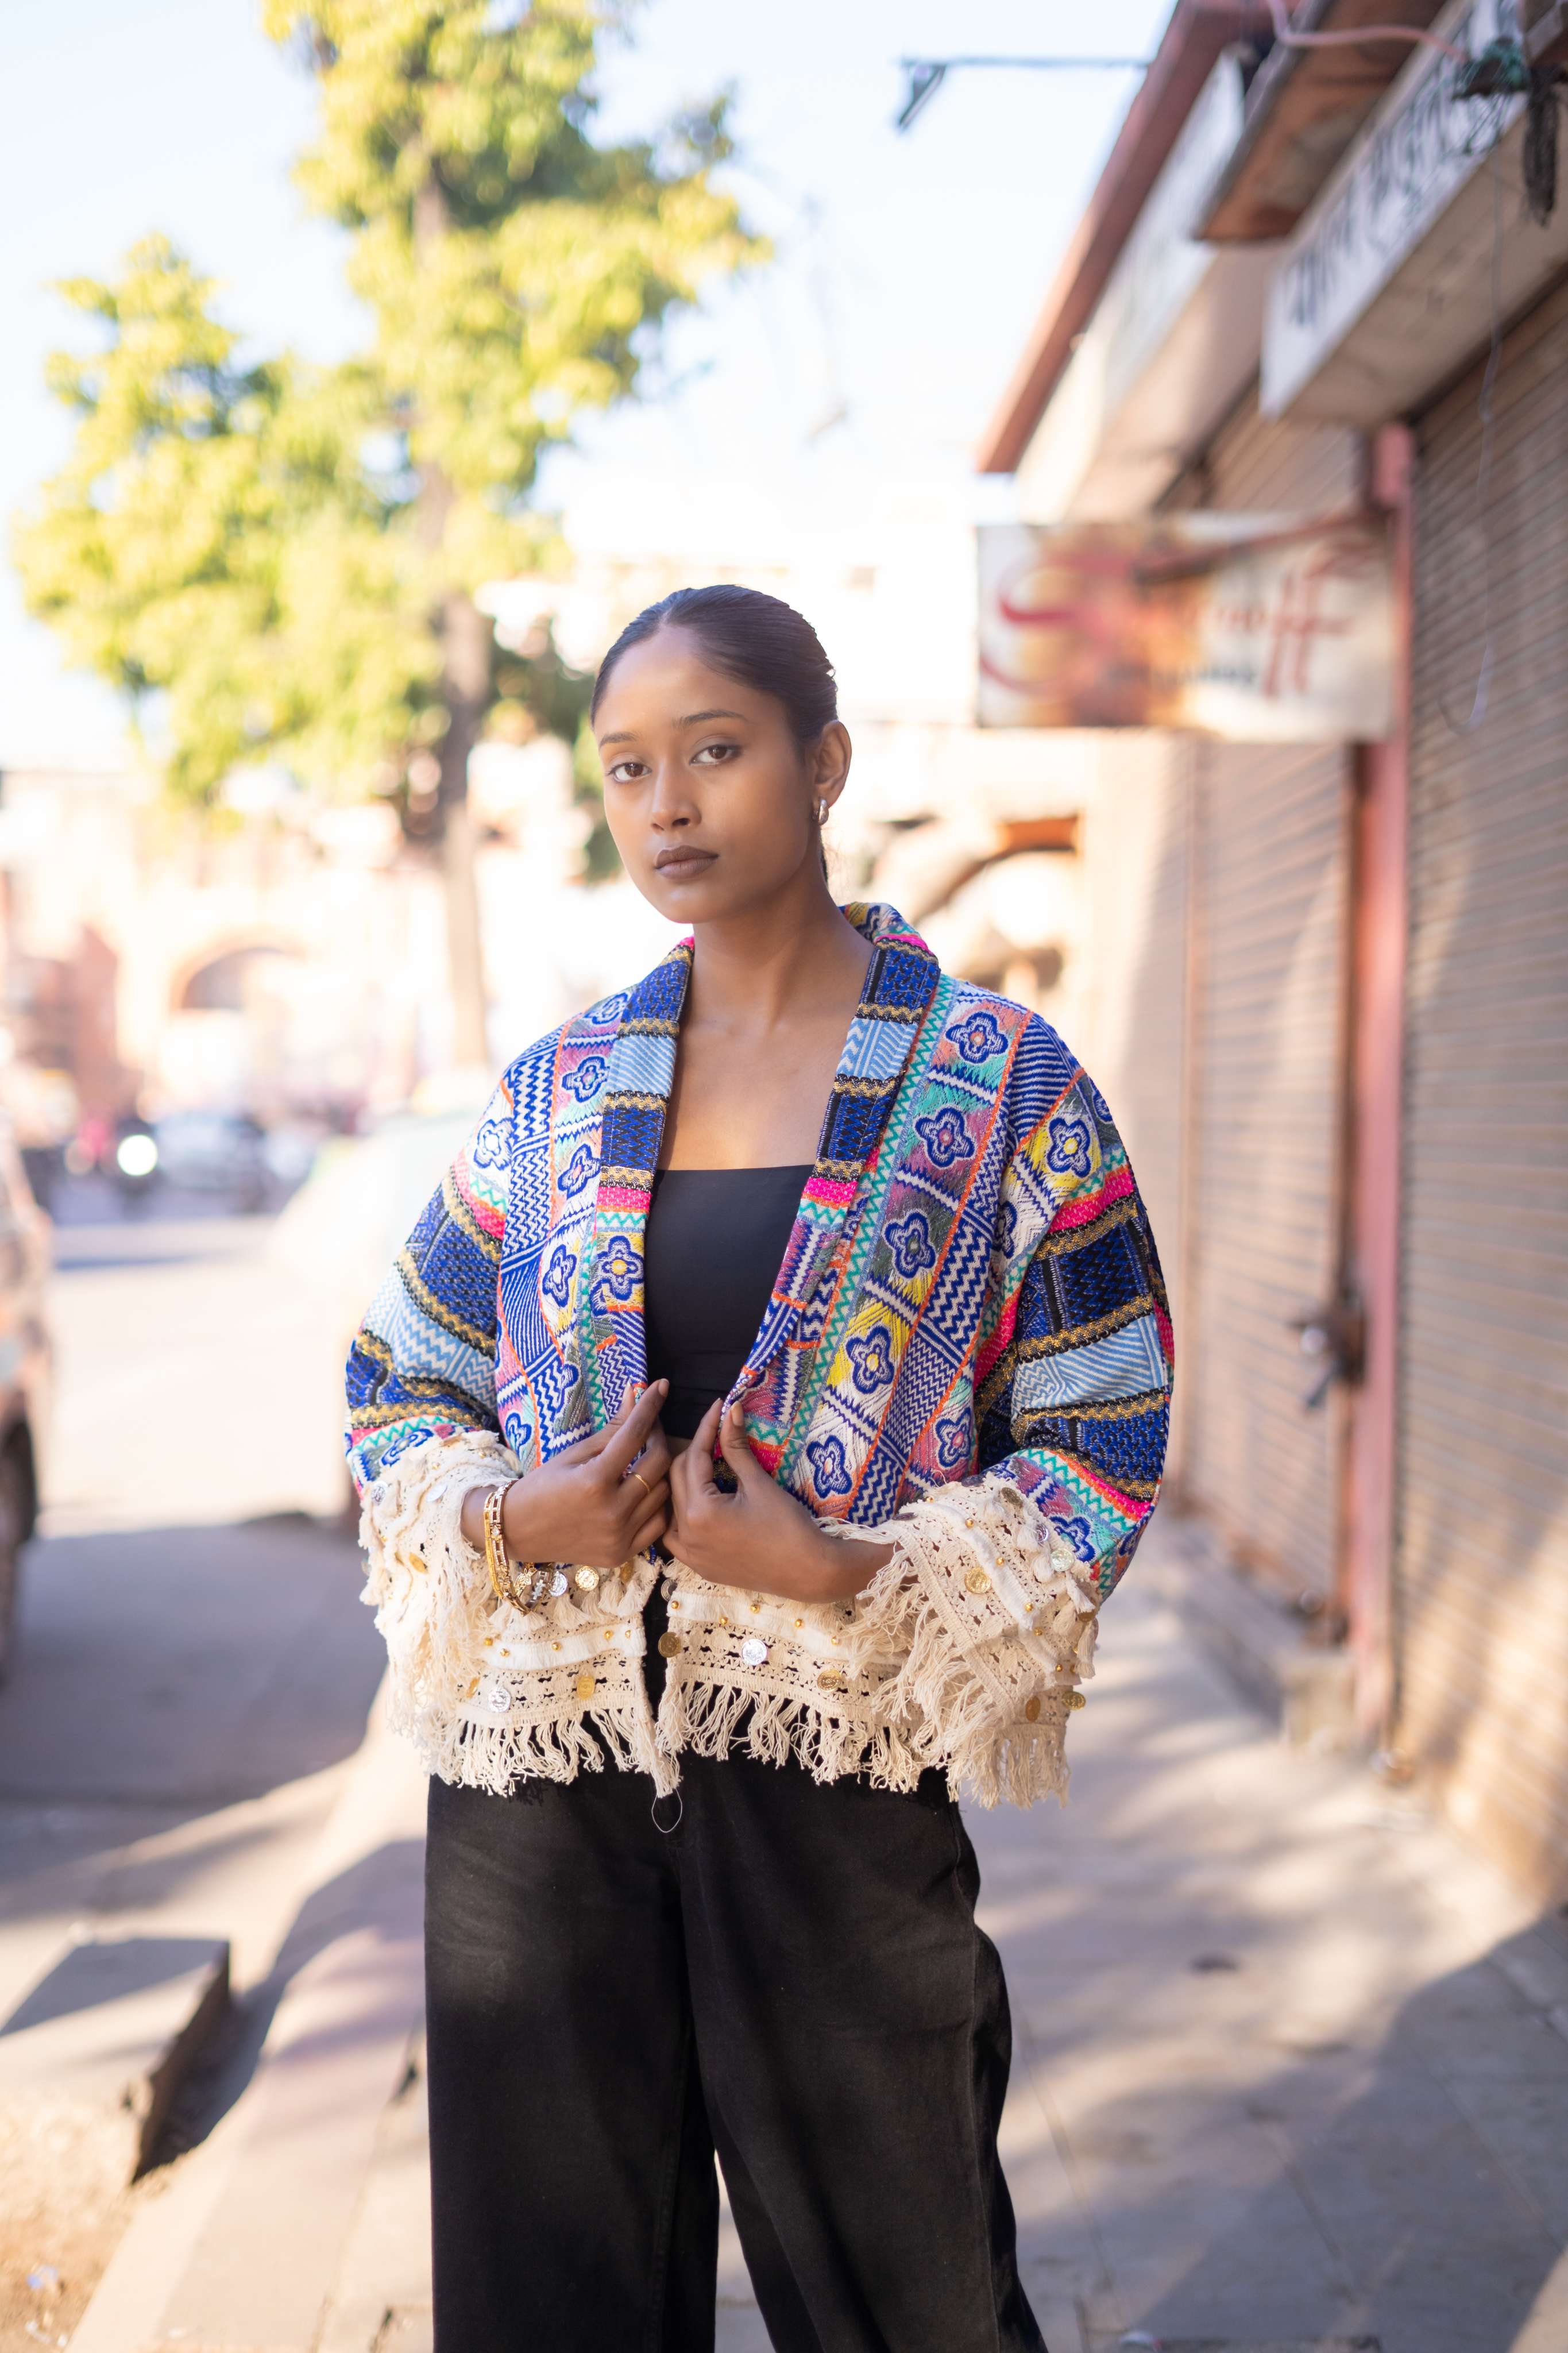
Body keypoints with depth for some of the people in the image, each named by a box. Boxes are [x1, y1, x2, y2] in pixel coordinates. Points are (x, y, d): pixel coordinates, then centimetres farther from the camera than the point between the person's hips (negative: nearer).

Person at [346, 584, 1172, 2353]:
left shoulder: (1000, 1084, -1)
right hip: (541, 1771, 3)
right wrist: (509, 1520, -8)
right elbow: (394, 1389, 14)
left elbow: (1105, 1442, -3)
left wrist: (838, 1571, -17)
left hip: (837, 1770, -2)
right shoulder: (556, 1092, 8)